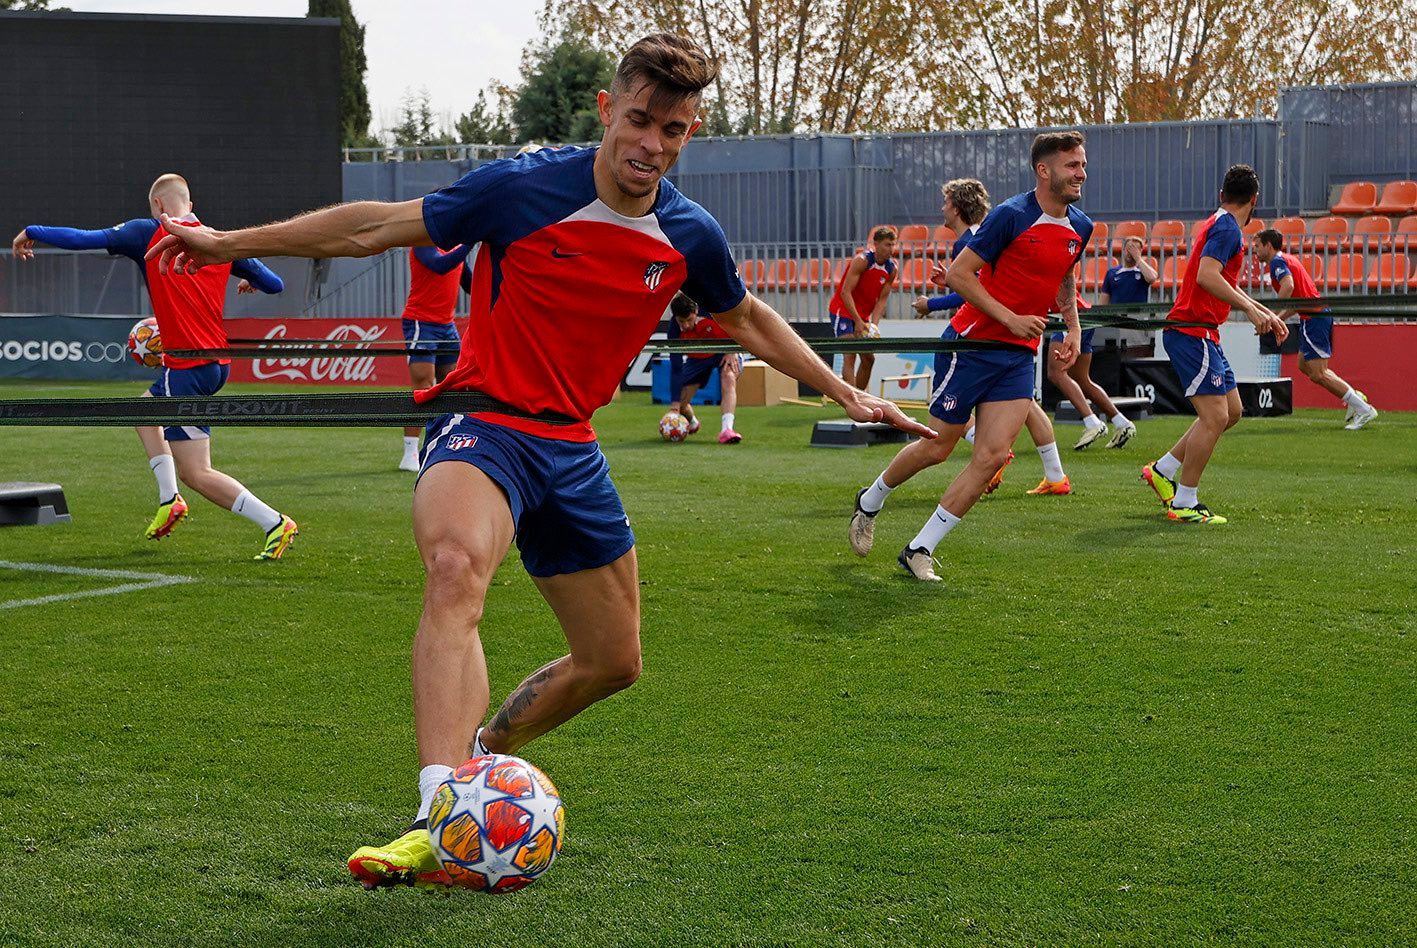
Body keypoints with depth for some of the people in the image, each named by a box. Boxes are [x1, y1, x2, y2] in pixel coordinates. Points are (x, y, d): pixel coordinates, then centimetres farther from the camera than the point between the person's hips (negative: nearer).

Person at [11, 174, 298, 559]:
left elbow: (82, 239, -4)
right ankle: (169, 499, 22)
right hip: (219, 363, 7)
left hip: (187, 368, -7)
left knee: (195, 473, -4)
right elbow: (275, 284, 11)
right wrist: (250, 282, 35)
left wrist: (32, 232, 13)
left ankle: (276, 524, -12)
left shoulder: (148, 234, -4)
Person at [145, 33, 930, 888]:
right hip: (483, 424, -6)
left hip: (572, 449, 6)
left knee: (614, 663, 13)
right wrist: (230, 242, -4)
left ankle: (483, 751, 41)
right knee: (457, 568, -38)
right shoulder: (525, 189, -14)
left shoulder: (692, 236, -1)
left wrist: (844, 391, 20)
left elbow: (748, 319, 20)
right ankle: (443, 817, -49)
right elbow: (375, 226, -6)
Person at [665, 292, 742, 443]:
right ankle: (692, 423, 35)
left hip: (725, 352, -2)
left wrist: (733, 351, -23)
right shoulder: (675, 331, -27)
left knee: (728, 377, -36)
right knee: (680, 406, -3)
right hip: (697, 359, 2)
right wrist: (675, 401, -27)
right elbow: (676, 368, -23)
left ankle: (726, 428, -48)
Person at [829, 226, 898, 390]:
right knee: (850, 356, -18)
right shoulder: (862, 260, -21)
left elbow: (882, 299, 1)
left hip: (863, 316, 8)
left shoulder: (892, 269, -2)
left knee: (868, 359, 9)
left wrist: (874, 324, -14)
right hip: (843, 310, -8)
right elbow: (845, 292, -23)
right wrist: (858, 321, -27)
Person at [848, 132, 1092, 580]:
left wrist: (1073, 327, 13)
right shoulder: (1011, 215, -15)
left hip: (1020, 357, 6)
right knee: (938, 447, 4)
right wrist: (1010, 319, -19)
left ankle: (919, 551, 1)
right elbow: (958, 274, -15)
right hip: (971, 343, -6)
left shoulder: (1081, 228, 6)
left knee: (992, 456, -8)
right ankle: (870, 501, 33)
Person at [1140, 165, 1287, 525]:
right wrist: (1252, 309, -28)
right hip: (1191, 332, -10)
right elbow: (1206, 276, -27)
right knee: (1215, 416, -13)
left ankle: (1163, 469, 20)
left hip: (1201, 334, 10)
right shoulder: (1227, 227, -12)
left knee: (1231, 411, 13)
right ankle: (1184, 504, -8)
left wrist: (1266, 314, 30)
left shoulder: (1221, 225, 20)